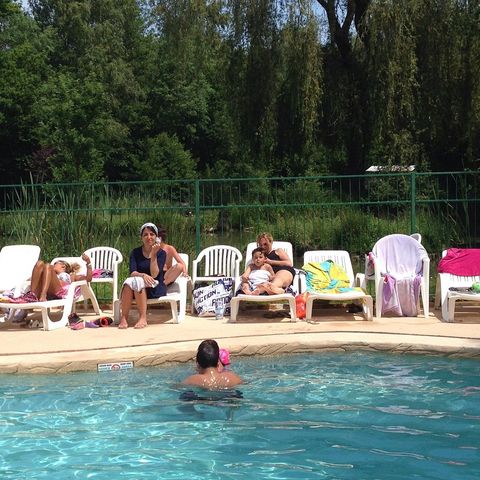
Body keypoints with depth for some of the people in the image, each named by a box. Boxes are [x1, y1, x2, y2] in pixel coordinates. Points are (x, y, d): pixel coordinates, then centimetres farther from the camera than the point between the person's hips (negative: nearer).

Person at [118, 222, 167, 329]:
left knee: (138, 282, -33)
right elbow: (132, 273, -8)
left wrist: (153, 255, -20)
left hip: (156, 288, -2)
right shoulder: (135, 252, 5)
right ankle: (124, 318, -32)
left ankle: (143, 318, -33)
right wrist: (143, 275, -29)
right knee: (129, 282, -31)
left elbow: (154, 275, -14)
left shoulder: (161, 253, -2)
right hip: (139, 287, 2)